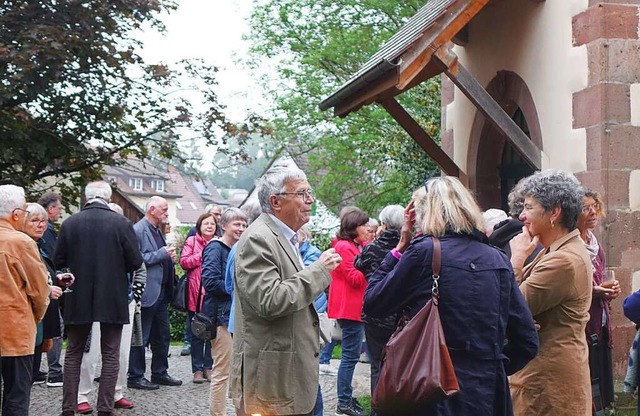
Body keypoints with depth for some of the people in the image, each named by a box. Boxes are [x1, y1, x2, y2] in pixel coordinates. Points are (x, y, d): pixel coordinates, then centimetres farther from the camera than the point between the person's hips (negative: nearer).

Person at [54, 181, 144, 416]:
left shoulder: (70, 223, -4)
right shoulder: (122, 223, -9)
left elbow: (58, 262, 1)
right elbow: (135, 262, -7)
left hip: (78, 299, 2)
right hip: (113, 299, -1)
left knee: (73, 353, 13)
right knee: (110, 356, 7)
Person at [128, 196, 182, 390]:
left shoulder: (157, 231, 17)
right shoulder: (138, 230, -12)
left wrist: (169, 257, 7)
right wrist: (162, 254, -19)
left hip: (161, 291, 10)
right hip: (147, 292, -9)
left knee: (162, 336, 15)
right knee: (140, 337, -1)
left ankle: (160, 373, 25)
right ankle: (135, 377, 7)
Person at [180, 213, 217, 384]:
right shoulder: (191, 241, 3)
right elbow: (183, 262, -7)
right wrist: (202, 255, -13)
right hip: (196, 294, -2)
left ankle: (209, 367, 15)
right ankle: (197, 369, 12)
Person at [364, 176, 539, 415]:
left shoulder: (423, 252, -10)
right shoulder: (499, 260, 4)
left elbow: (372, 304, 0)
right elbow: (527, 342, 4)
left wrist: (400, 246, 5)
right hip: (490, 395, 4)